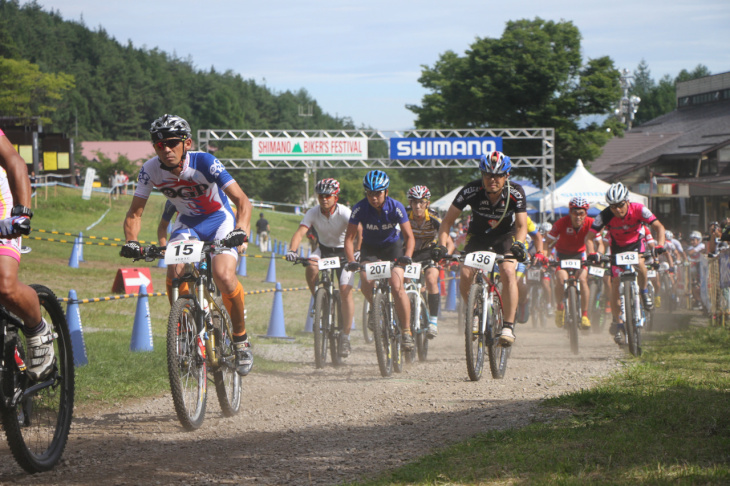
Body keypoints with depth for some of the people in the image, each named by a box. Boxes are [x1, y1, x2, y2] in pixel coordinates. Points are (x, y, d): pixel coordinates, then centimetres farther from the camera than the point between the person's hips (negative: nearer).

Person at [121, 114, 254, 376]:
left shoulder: (203, 163, -28)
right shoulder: (151, 170, -17)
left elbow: (242, 200, -30)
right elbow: (135, 212, -9)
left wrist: (240, 230, -49)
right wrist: (131, 242, -29)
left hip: (219, 219, -3)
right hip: (187, 224, 3)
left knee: (224, 278, -27)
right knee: (175, 273, -25)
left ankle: (240, 338, -3)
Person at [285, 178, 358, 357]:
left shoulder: (344, 212, -22)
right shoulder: (313, 213, -15)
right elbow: (300, 232, -26)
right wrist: (292, 250, -46)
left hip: (343, 251, -2)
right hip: (324, 249, 2)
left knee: (345, 291, -18)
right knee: (311, 267, -32)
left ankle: (345, 337, -10)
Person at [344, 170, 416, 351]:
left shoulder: (396, 207, -22)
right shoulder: (360, 209, -21)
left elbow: (409, 236, -19)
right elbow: (349, 237, -19)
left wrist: (407, 256, -38)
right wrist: (351, 261, -35)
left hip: (392, 247, -1)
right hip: (370, 248, 1)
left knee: (397, 285, -22)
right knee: (366, 281, -27)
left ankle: (406, 331, -12)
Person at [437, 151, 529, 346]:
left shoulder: (515, 193, -25)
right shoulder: (471, 191, -25)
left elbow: (522, 225, -25)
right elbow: (447, 221, -21)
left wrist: (518, 244, -46)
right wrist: (441, 247, -36)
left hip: (505, 236, -1)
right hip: (478, 236, 1)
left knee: (508, 272, -28)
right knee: (465, 275, -20)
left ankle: (509, 326, -20)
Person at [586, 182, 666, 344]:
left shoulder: (638, 210, -27)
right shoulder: (605, 216, -26)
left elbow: (659, 227, -26)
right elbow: (589, 237, -23)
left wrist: (660, 245, -43)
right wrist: (592, 253, -42)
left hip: (636, 244, -1)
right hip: (618, 247, 1)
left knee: (640, 264, -33)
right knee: (615, 282, -8)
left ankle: (644, 292, -4)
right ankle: (617, 322, 6)